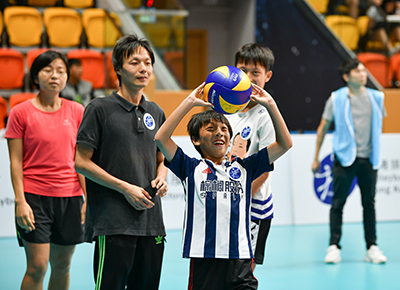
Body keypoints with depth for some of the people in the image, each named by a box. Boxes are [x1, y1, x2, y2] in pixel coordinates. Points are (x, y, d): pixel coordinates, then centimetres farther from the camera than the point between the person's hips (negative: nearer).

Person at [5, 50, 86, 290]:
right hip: (35, 196, -3)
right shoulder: (21, 112, -1)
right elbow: (16, 161, -2)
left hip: (70, 197, 3)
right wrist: (20, 201, -10)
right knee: (37, 266, -9)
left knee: (62, 267, 8)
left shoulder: (77, 112, 7)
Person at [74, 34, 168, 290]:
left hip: (151, 220, 6)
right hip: (113, 222, -6)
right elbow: (81, 162, -5)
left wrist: (161, 179, 2)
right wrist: (125, 188, -11)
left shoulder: (156, 112, 15)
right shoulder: (100, 108, -2)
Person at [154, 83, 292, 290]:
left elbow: (284, 144, 14)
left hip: (240, 262, 2)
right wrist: (189, 102, -6)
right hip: (204, 261, -2)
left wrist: (270, 104, 7)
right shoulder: (191, 169, 7)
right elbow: (161, 138, -6)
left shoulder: (242, 169, 14)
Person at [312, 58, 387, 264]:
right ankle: (334, 247, 2)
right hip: (344, 158, -2)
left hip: (368, 159, 2)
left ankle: (372, 247, 10)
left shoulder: (376, 98, 6)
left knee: (369, 203, 5)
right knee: (337, 203, -2)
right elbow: (323, 127, 7)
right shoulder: (336, 98, 0)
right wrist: (316, 157, 7)